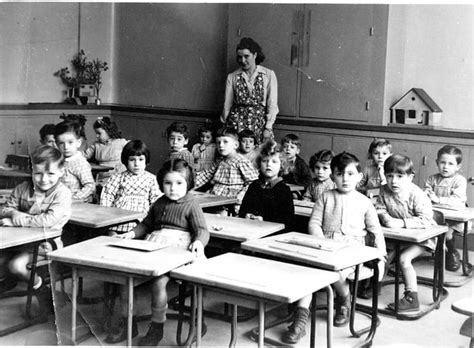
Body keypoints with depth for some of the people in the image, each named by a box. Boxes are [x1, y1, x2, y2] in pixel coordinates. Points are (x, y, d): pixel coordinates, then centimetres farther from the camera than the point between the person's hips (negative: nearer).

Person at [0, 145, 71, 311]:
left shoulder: (62, 193, -15)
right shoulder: (22, 189, 2)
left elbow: (49, 220, -28)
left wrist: (16, 220, -23)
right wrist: (14, 213, -21)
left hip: (45, 242, -6)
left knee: (16, 265, -25)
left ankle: (41, 290, 4)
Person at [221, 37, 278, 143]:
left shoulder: (269, 75, 2)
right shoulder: (232, 77, 8)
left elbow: (272, 104, -2)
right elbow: (227, 104, 9)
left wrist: (268, 128, -8)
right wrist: (224, 125, 4)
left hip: (260, 122, -1)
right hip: (237, 121, 1)